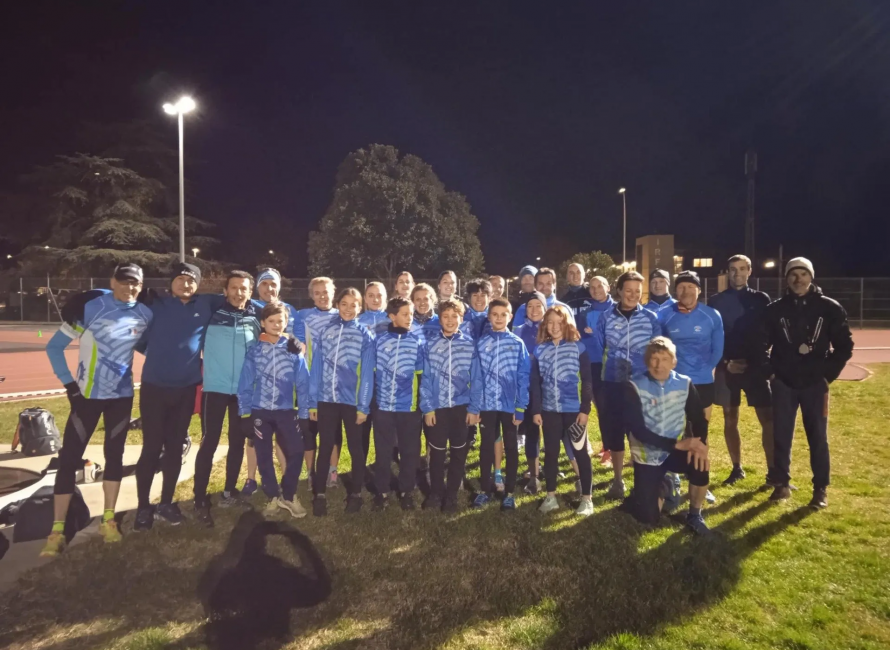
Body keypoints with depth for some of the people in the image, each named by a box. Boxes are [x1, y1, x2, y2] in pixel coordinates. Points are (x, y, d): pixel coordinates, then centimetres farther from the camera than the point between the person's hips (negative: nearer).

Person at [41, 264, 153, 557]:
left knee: (114, 454, 10)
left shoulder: (145, 315, -3)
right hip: (87, 394, -3)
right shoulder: (90, 307, -11)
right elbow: (54, 346, -6)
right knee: (70, 457, -2)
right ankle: (57, 530, 7)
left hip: (122, 396, 3)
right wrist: (68, 382, -10)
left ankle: (108, 519, 23)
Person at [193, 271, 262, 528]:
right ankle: (200, 501, 8)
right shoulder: (212, 311, -4)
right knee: (209, 443, -2)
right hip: (215, 388, -3)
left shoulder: (257, 315, 3)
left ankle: (229, 492, 27)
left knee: (238, 442, 12)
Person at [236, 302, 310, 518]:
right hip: (259, 411, 0)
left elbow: (302, 383, 0)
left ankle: (288, 495, 16)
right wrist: (244, 412, -3)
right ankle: (273, 496, 25)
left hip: (286, 411, 0)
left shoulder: (294, 350, -1)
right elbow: (245, 383, 0)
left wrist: (304, 412, -1)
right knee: (264, 456, 9)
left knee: (296, 452, -3)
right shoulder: (254, 351, -1)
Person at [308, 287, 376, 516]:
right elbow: (316, 368, 3)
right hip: (326, 400, 2)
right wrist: (312, 402, 0)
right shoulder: (325, 331, 4)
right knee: (325, 448, 10)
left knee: (355, 448, 11)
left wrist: (363, 406, -9)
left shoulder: (365, 335, -2)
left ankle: (355, 494, 25)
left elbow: (367, 373, -5)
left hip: (352, 401, -1)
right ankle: (319, 495, 21)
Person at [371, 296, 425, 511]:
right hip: (383, 406, 0)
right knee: (382, 451, 9)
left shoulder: (418, 340, 2)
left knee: (409, 451, 10)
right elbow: (371, 373, 4)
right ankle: (382, 491, 24)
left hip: (409, 406, 0)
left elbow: (422, 374, 3)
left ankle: (407, 491, 25)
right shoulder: (379, 340, 0)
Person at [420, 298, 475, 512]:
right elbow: (426, 378, 0)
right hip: (437, 407, 0)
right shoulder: (430, 344, -1)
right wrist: (427, 407, -5)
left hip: (462, 406, 0)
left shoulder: (470, 344, -1)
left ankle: (452, 494, 25)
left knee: (459, 452, 10)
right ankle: (435, 493, 28)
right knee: (437, 452, 11)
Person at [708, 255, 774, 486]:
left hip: (756, 367, 0)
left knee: (768, 419, -3)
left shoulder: (761, 299, 4)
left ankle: (772, 471, 7)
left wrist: (758, 360, -7)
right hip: (726, 368, 0)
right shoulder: (716, 301, 2)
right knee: (730, 419, 7)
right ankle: (737, 468, 19)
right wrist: (724, 362, -7)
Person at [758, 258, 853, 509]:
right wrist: (770, 372, 1)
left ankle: (821, 489, 17)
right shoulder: (775, 309, 0)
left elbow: (844, 345, 2)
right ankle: (782, 484, 19)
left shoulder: (829, 308, -2)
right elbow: (762, 344, 7)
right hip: (783, 384, 1)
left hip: (815, 384, -1)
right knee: (781, 436, 6)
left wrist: (829, 374, -3)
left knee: (818, 437, 5)